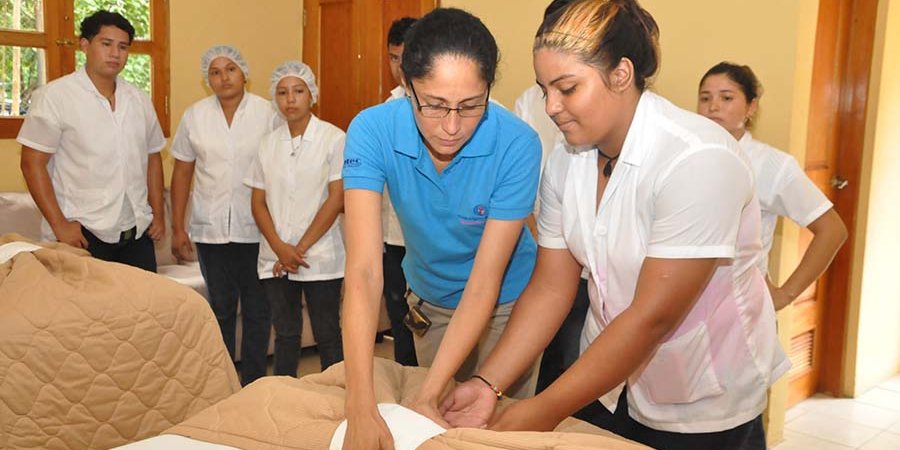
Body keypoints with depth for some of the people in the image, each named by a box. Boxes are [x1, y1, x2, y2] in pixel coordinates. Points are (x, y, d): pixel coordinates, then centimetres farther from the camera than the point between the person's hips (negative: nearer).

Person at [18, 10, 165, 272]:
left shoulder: (139, 100, 11)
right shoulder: (55, 96, -5)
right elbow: (33, 164, -6)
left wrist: (158, 214, 10)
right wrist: (59, 224, -12)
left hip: (137, 232, 5)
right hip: (82, 233, -4)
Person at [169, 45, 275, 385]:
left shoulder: (267, 113, -3)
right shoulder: (195, 116, 5)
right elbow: (182, 173, 8)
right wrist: (177, 228, 4)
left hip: (255, 229, -2)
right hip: (210, 229, 2)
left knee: (257, 309, 5)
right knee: (221, 308, 12)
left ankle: (253, 385, 19)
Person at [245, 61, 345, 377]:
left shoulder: (333, 139, -4)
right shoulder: (268, 144, 9)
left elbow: (336, 199, -9)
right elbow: (258, 202, 8)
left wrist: (300, 249, -9)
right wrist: (280, 248, -7)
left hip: (320, 257, -4)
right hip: (275, 258, 4)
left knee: (327, 335, 3)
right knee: (285, 334, 12)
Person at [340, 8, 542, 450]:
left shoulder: (517, 144, -31)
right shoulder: (372, 131, -28)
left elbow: (484, 281, -28)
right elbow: (364, 272, -34)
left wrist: (427, 396, -33)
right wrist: (361, 408, -41)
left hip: (503, 303, -2)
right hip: (429, 302, 2)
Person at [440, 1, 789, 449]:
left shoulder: (698, 160, -26)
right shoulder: (564, 163, -6)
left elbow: (653, 316, -28)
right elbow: (551, 287, -5)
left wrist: (545, 412, -25)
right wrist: (487, 384, -15)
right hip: (606, 382, 5)